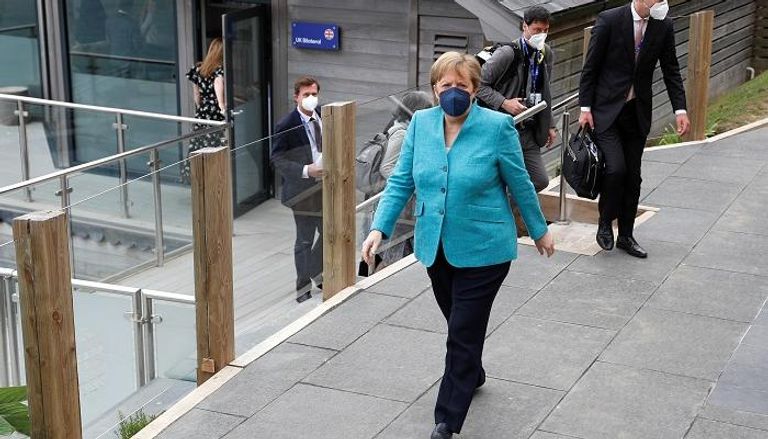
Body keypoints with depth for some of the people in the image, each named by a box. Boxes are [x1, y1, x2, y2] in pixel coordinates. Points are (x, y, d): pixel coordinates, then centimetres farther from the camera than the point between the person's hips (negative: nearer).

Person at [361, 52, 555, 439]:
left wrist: (539, 231, 7)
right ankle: (473, 375, 49)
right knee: (458, 324, 22)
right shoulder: (420, 123, -2)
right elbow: (401, 181, 1)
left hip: (483, 250, -4)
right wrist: (380, 228, -10)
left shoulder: (497, 127, -13)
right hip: (436, 247, 4)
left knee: (463, 333, -2)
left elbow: (520, 185, -3)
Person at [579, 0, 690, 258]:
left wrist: (680, 110, -1)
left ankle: (626, 236, 22)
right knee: (616, 168, -16)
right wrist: (585, 107, -10)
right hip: (606, 109, -4)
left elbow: (671, 70, 7)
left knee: (633, 176, 9)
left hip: (638, 112, 4)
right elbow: (590, 67, -8)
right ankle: (605, 224, 8)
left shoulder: (664, 26, -1)